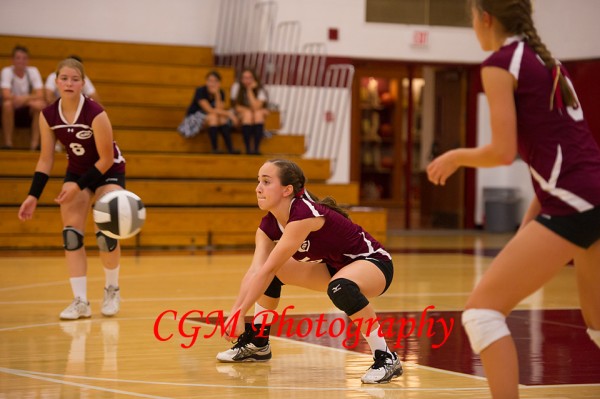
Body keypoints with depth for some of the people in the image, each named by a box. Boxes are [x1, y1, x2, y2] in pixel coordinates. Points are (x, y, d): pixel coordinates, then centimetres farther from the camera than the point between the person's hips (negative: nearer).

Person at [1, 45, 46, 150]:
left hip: (28, 110, 2)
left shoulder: (33, 71, -5)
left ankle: (35, 143, -23)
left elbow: (40, 95, -13)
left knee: (40, 105, -29)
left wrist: (25, 99, -31)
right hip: (12, 110, -2)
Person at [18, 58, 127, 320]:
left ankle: (112, 290, 11)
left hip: (108, 171, -4)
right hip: (76, 171, 4)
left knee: (106, 234, -14)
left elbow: (106, 159, -22)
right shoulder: (48, 116, -16)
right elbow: (46, 159, -6)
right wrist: (33, 195, -13)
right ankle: (80, 301, -5)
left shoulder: (95, 114, -30)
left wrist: (79, 186, -27)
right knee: (71, 235, -8)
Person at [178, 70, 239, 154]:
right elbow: (210, 110, -29)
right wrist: (228, 113, -30)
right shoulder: (200, 91, -21)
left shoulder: (221, 93, -5)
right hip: (194, 117, -5)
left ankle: (230, 148, -28)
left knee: (223, 118, -25)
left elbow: (220, 110, -19)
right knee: (213, 117, -33)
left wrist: (217, 94, -27)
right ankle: (215, 149, -32)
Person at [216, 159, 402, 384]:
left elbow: (267, 270, -32)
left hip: (374, 263, -9)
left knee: (340, 287, -39)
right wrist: (234, 314, -29)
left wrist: (240, 314, -31)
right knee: (275, 272, 4)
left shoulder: (304, 214, -30)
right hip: (336, 267, 9)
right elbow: (254, 272, -17)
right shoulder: (269, 225, -6)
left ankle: (386, 358, -26)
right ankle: (258, 344, 20)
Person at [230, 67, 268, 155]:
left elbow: (256, 107, -25)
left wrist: (250, 90, -23)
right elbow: (237, 106, -6)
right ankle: (248, 148, -32)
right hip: (242, 116, 0)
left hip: (258, 118, 0)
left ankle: (256, 148, -31)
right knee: (248, 114, -34)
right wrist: (248, 110, -21)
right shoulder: (236, 87, -9)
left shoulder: (260, 90, -11)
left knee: (258, 114, -34)